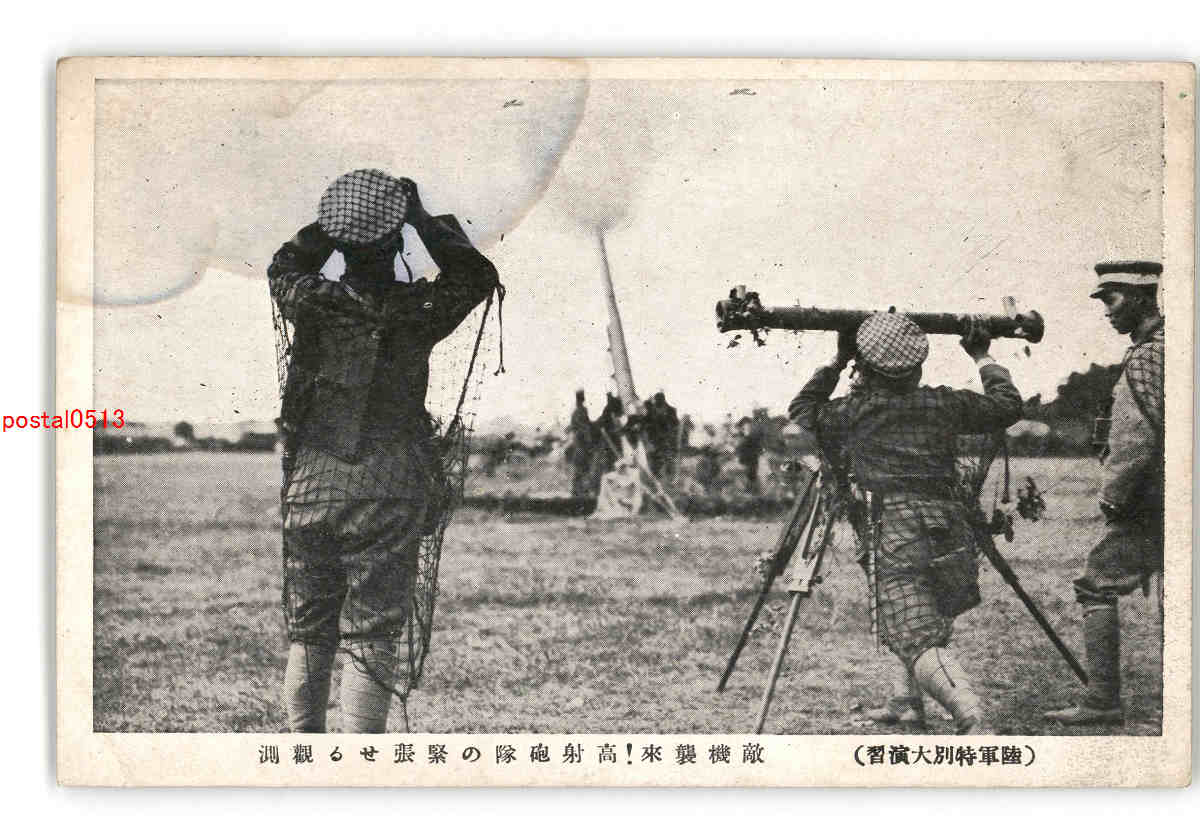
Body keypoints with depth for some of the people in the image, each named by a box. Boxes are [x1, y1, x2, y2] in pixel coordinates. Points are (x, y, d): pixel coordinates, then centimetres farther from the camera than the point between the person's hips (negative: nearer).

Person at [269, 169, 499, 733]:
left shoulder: (311, 300, -3)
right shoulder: (417, 311, -9)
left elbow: (284, 266, 21)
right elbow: (477, 278, 10)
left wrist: (332, 225, 17)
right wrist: (425, 221, 12)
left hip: (309, 492, 3)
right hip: (386, 500, -3)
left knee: (307, 639, 13)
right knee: (371, 644, 0)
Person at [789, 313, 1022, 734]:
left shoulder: (854, 410, 5)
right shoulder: (942, 403, 12)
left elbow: (801, 413, 22)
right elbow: (1008, 405, 23)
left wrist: (836, 363, 26)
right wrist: (983, 357, 35)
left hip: (895, 534, -5)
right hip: (950, 534, 5)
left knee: (920, 641, -13)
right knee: (916, 623, 31)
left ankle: (973, 719, -33)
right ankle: (905, 701, 30)